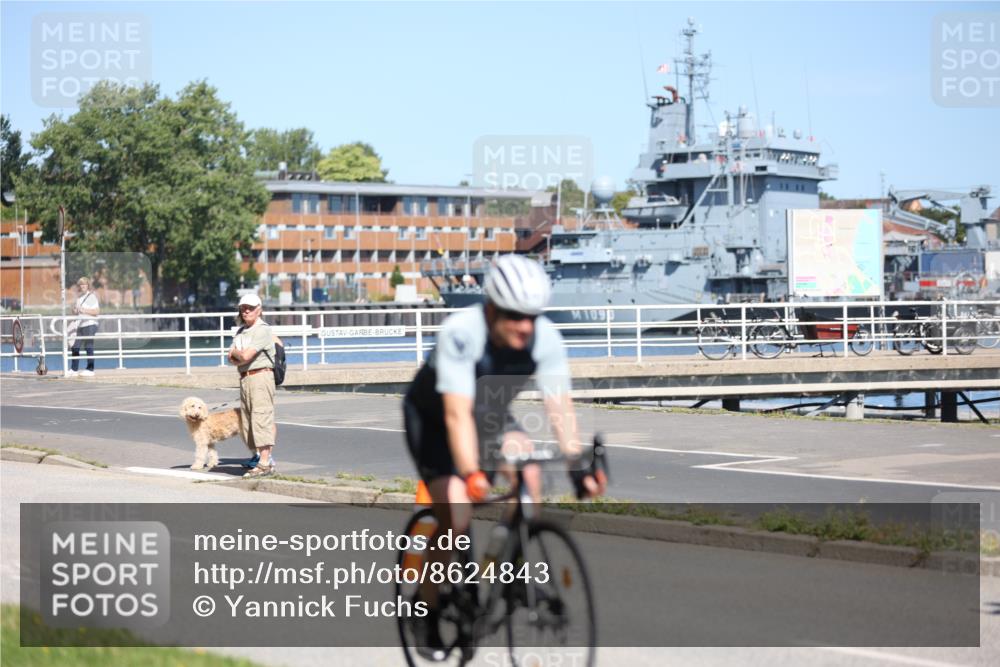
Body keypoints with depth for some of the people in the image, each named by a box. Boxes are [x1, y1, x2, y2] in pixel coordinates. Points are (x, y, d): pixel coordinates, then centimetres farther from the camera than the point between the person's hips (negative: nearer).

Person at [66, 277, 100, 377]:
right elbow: (75, 312, 26)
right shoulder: (79, 298, 18)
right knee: (75, 347, 5)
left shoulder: (92, 296, -4)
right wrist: (75, 310, 3)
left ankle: (90, 369, -3)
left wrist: (84, 310, -17)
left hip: (90, 324, -8)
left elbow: (97, 311, -11)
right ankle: (73, 369, 11)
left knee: (88, 347, -7)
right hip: (80, 325, 8)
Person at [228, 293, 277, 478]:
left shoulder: (262, 330, -9)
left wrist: (235, 352, 3)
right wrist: (238, 356, -11)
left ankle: (264, 464, -16)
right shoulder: (240, 332, 18)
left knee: (261, 419, -13)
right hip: (245, 378, 9)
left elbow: (245, 356, -17)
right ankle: (259, 456, 19)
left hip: (260, 377, -9)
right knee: (246, 422, 10)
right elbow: (232, 360, 10)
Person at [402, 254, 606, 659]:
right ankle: (426, 613, 3)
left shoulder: (545, 337, -24)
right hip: (433, 418, -4)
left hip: (492, 416, 4)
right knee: (456, 521, -17)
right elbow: (457, 413, -42)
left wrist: (577, 466, -37)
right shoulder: (461, 333, -36)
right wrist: (471, 475, -52)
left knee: (528, 474, -25)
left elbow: (560, 405, -26)